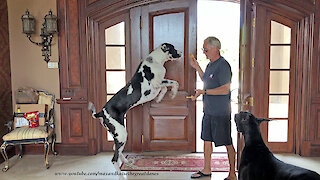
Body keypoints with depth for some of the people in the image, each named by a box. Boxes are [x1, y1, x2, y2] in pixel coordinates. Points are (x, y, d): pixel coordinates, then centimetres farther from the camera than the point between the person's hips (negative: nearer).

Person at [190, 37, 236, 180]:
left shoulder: (223, 65, -15)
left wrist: (204, 91, -17)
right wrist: (197, 67, 19)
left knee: (227, 143, 2)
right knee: (207, 139, 16)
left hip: (221, 112, -9)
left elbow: (225, 89, -21)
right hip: (208, 110, 9)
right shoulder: (210, 65, 13)